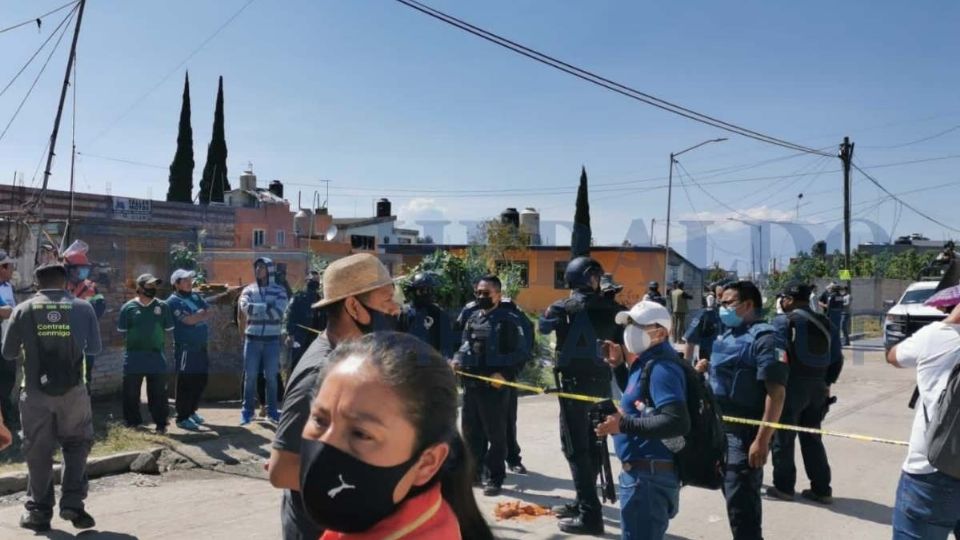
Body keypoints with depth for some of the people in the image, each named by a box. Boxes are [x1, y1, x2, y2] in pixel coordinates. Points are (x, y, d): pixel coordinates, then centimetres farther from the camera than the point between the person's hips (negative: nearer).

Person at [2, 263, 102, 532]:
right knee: (76, 444, 13)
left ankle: (39, 511, 17)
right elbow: (95, 348, 7)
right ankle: (72, 502, 4)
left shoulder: (24, 309, 1)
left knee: (38, 451, 11)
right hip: (73, 389, 0)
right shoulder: (82, 307, 0)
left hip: (35, 391, 1)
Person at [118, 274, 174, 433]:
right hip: (134, 357, 0)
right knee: (131, 393, 8)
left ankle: (161, 423, 14)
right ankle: (132, 422, 22)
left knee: (158, 393, 5)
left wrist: (155, 341, 3)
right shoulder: (128, 307, -2)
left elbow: (168, 329, 7)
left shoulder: (162, 306, 1)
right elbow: (122, 331, 4)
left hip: (156, 356, 1)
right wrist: (135, 341, 4)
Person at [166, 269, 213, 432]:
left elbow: (210, 313, 7)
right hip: (186, 347, -8)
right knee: (186, 382, -4)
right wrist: (201, 314, -4)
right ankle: (182, 418, 4)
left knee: (201, 379, 14)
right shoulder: (173, 301, -9)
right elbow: (188, 320, -20)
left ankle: (192, 411, 29)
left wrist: (197, 315, -10)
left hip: (201, 345, 8)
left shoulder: (195, 296, 15)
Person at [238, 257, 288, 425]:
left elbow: (278, 312, -15)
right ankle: (247, 411, 15)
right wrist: (267, 307, -17)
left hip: (271, 340, -1)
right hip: (252, 339, 1)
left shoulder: (279, 290, 1)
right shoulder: (248, 290, 4)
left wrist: (256, 308, -13)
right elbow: (245, 308, -15)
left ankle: (272, 411, 18)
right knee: (250, 376, 5)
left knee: (271, 377, 7)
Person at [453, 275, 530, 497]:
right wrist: (457, 360, 2)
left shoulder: (510, 319, -7)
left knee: (495, 433, 2)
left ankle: (494, 478, 13)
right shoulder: (472, 318, 14)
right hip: (471, 383, 7)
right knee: (470, 430, 14)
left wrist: (505, 374, -18)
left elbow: (522, 352, -9)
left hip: (494, 384, -6)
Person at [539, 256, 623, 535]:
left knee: (576, 448, -2)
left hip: (575, 382, -5)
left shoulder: (563, 307, -7)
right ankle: (583, 503, 27)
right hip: (601, 382, 5)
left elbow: (543, 325, 13)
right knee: (592, 444, 15)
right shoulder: (611, 308, 0)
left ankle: (589, 514, -4)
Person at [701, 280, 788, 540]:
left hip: (744, 434, -9)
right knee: (732, 497, 19)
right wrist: (708, 368, 6)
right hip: (723, 430, 9)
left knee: (741, 505, -5)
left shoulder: (762, 337, -14)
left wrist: (762, 439, -24)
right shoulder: (727, 336, 12)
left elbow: (776, 392, -21)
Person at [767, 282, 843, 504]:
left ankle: (783, 486, 13)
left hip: (792, 385, -6)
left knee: (783, 437, 6)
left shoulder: (784, 321, -8)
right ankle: (821, 489, 18)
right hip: (818, 387, 7)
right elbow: (837, 358, 13)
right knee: (812, 438, 15)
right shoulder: (823, 322, 12)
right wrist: (827, 382, 18)